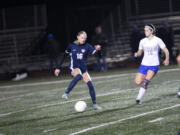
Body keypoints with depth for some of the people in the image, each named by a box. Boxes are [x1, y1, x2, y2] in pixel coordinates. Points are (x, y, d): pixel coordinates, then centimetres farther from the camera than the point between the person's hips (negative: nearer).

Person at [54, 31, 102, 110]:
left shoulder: (87, 46, 1)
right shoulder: (72, 46, 0)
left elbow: (95, 53, -13)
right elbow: (64, 56, 8)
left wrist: (97, 49, -37)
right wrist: (59, 68, 7)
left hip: (83, 68, 3)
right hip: (74, 68, -3)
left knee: (90, 84, -7)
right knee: (79, 76, -37)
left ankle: (94, 104, 7)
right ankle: (66, 93, -32)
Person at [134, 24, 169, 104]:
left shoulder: (158, 40, -6)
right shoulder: (142, 41, 5)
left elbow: (166, 51, -3)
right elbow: (140, 52, 14)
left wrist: (167, 60, -15)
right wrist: (137, 54, -8)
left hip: (154, 65, -4)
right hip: (144, 64, 4)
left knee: (146, 81, -24)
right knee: (138, 82, -6)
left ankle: (139, 98, -17)